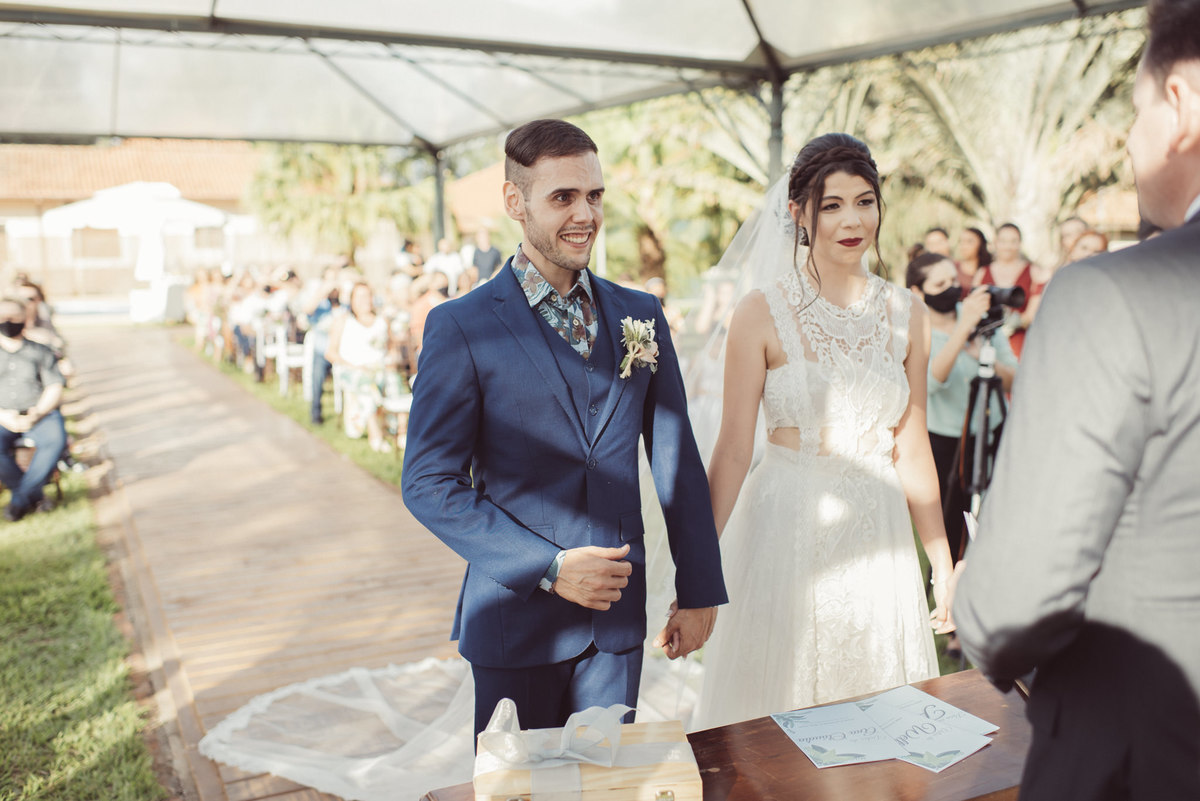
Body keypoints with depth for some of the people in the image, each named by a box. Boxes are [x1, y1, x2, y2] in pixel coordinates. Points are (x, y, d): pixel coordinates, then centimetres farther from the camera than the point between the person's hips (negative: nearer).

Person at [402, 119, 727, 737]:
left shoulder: (641, 315, 4)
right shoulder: (460, 327, -8)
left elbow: (677, 460, 7)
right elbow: (429, 483, -10)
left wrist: (698, 589, 6)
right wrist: (547, 568, -16)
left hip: (619, 617, 3)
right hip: (517, 618, -3)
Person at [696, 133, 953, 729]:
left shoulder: (906, 314, 3)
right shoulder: (762, 313, -8)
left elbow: (912, 450, 9)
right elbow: (732, 451, -8)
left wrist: (943, 563, 12)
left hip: (878, 538, 4)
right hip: (787, 531, -3)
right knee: (779, 711, 9)